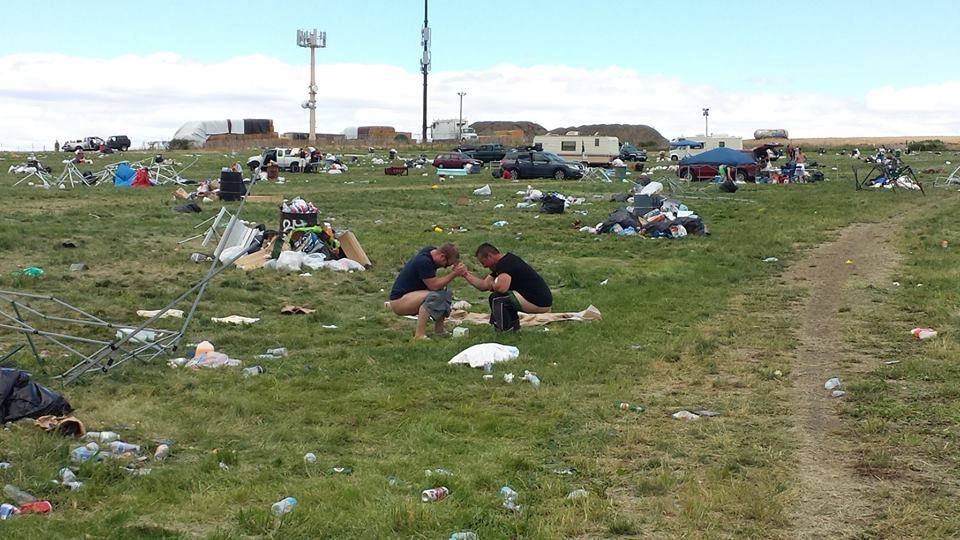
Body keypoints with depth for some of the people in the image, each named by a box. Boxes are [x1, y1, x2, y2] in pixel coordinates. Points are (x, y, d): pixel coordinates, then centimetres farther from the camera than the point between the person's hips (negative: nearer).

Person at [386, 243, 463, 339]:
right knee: (433, 296, -31)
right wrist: (454, 274, -21)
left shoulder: (432, 250, 1)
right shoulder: (423, 261, -26)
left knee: (446, 293, 1)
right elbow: (434, 285, -25)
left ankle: (438, 331, 3)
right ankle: (419, 335, -27)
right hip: (399, 300, -10)